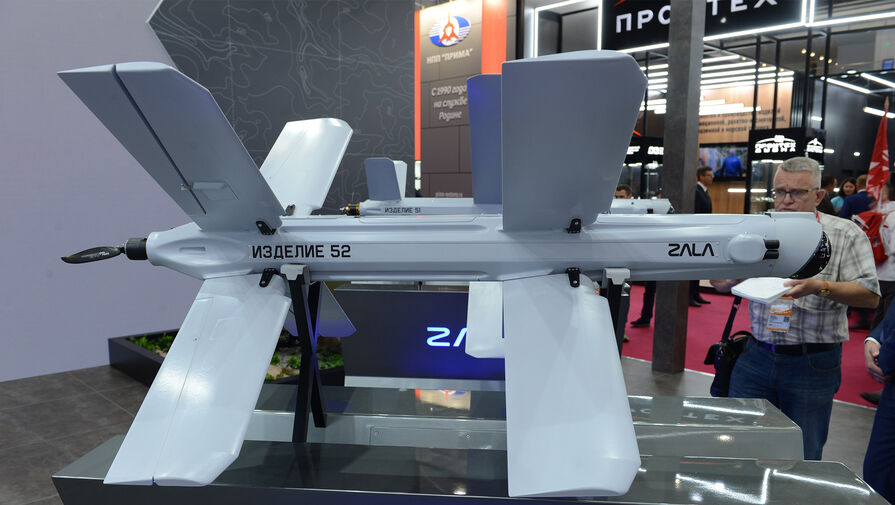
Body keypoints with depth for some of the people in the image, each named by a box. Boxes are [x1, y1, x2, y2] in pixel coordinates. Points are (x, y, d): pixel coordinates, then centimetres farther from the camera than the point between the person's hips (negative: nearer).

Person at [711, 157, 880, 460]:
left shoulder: (846, 234, -1)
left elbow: (870, 295, -9)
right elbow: (722, 283, 11)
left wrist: (820, 287, -25)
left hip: (813, 365, -2)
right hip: (757, 356, 3)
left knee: (803, 458, 8)